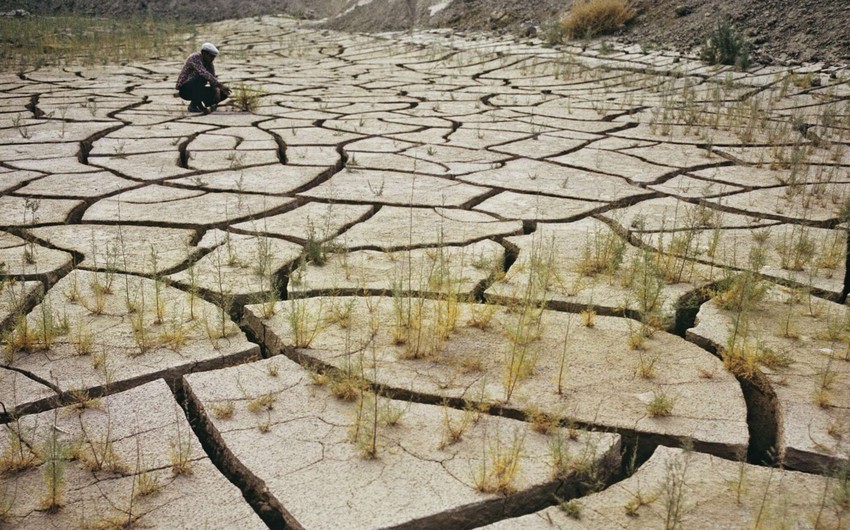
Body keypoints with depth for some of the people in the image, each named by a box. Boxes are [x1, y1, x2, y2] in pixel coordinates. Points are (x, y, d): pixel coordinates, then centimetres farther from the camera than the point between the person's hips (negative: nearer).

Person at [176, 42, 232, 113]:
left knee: (223, 94, -5)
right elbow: (204, 73, -35)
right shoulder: (195, 58, -19)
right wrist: (220, 85, -42)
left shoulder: (210, 65, 3)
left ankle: (200, 105, 5)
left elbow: (213, 81, 1)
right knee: (202, 77, -36)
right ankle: (193, 105, -24)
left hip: (197, 90, 7)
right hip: (184, 89, -7)